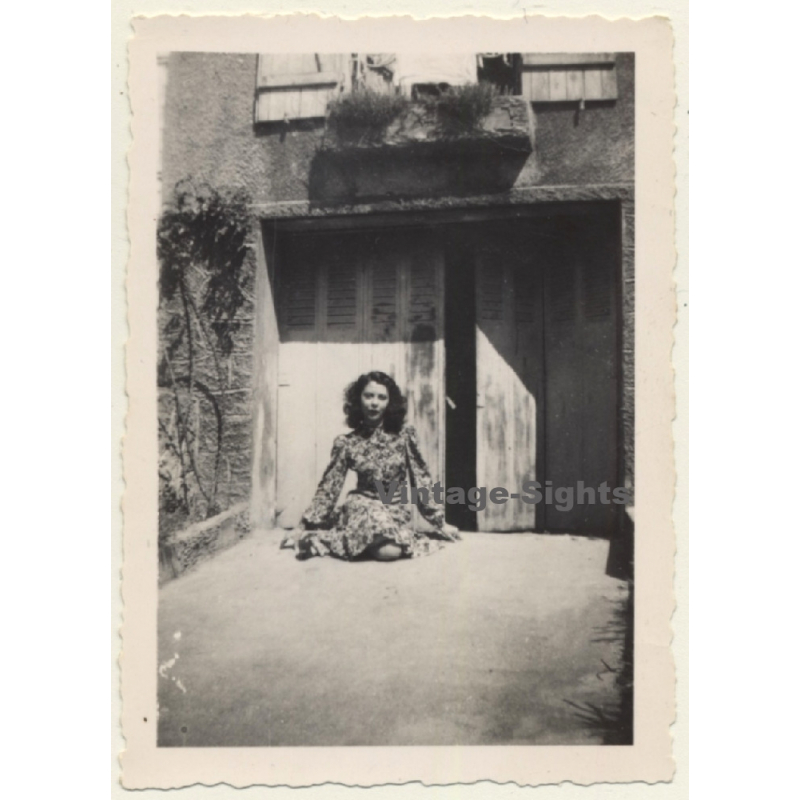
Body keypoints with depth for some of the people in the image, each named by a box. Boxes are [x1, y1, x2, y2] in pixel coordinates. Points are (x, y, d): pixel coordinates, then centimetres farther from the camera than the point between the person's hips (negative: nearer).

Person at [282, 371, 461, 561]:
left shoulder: (404, 435, -3)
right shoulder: (346, 443, -3)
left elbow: (421, 478, 3)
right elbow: (329, 487, 2)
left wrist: (440, 522, 4)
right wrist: (303, 527, 0)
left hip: (396, 510, 2)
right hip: (363, 507, -2)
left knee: (392, 551, -31)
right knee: (383, 550, -33)